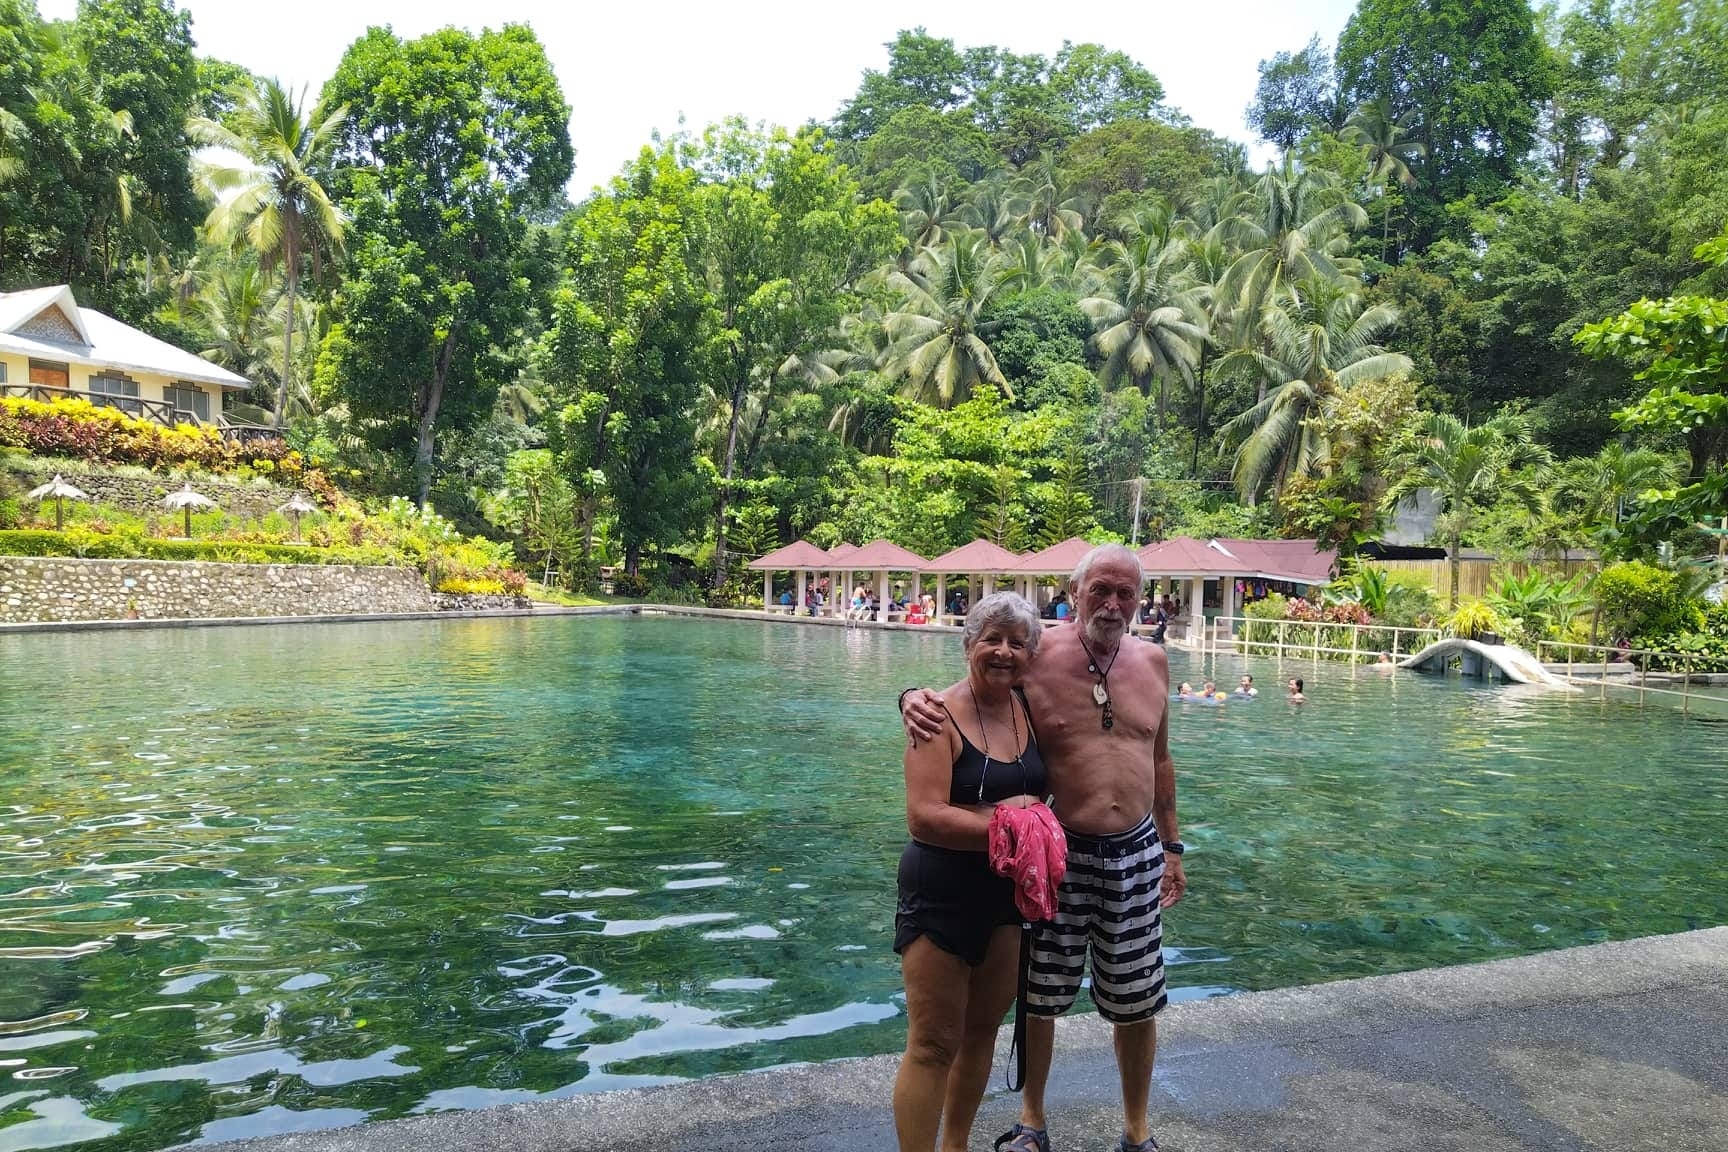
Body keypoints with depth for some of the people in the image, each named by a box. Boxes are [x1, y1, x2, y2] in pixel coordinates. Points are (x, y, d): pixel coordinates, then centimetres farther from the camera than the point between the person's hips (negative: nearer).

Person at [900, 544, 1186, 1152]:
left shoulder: (1152, 661, 3)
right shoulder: (1036, 657, -10)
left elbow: (1160, 761, 14)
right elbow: (955, 699, -2)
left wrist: (1171, 847, 16)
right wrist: (916, 697, -26)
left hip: (1136, 854, 3)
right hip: (1057, 851, -3)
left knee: (1137, 1006, 14)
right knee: (1040, 997, 11)